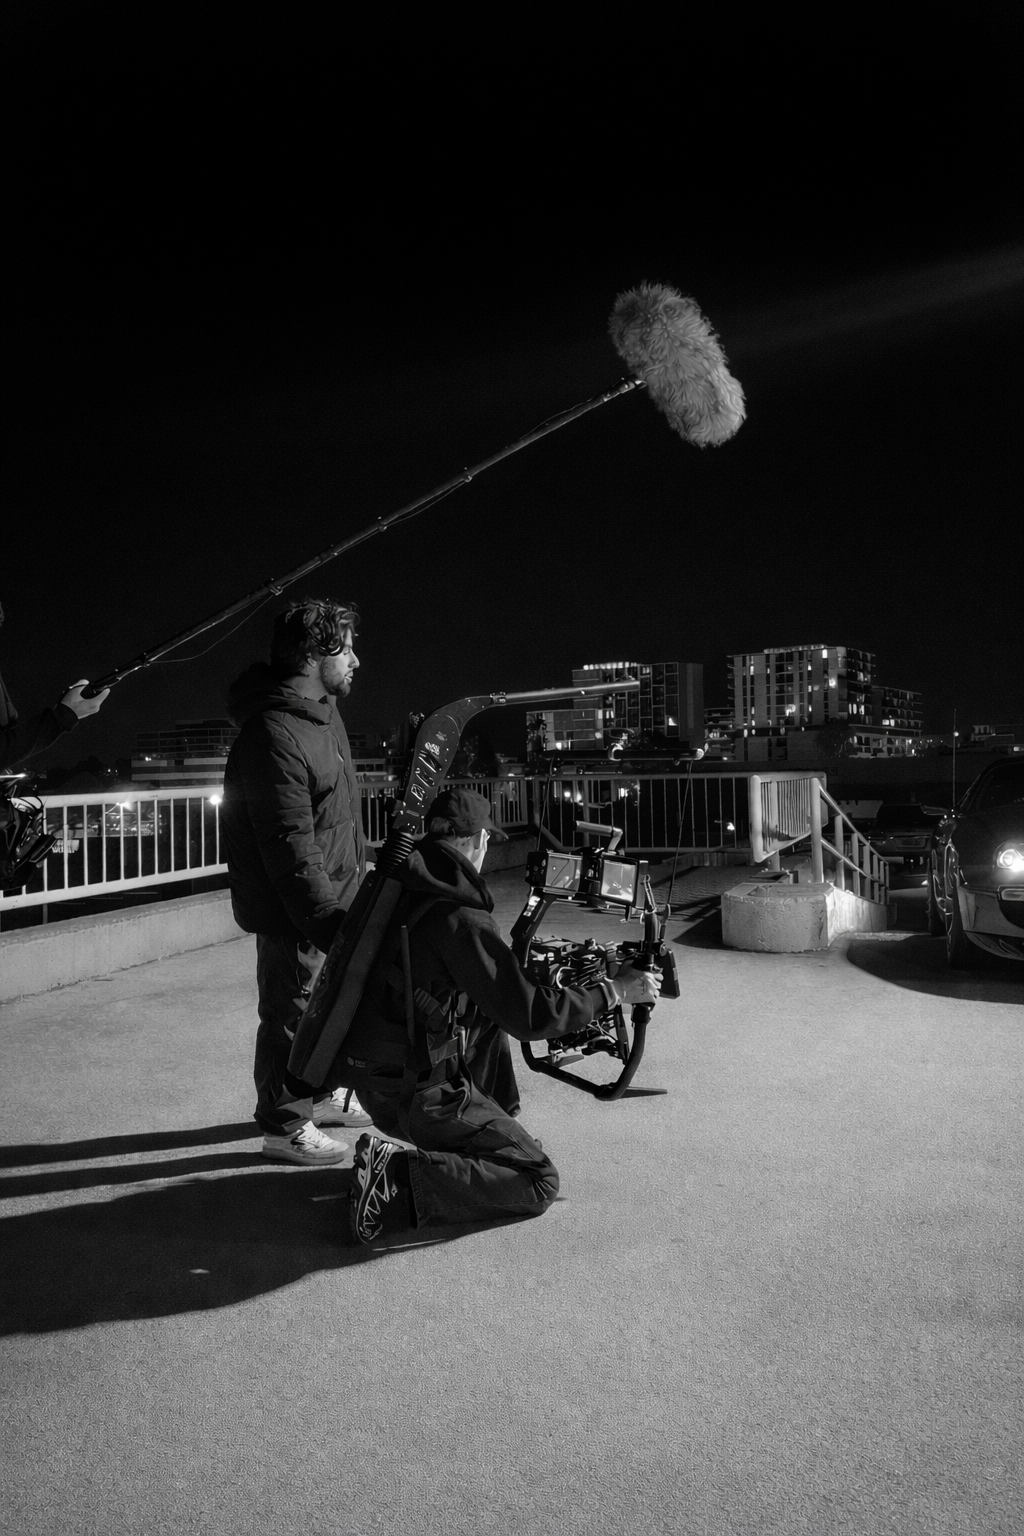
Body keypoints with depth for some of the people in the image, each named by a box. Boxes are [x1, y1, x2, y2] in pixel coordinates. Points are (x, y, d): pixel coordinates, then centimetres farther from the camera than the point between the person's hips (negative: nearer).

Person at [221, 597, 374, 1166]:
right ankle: (285, 1128, 23)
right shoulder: (273, 736, -26)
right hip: (295, 912, -10)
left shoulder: (323, 711, 6)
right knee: (291, 1014, 5)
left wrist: (361, 869, 21)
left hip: (333, 895, 10)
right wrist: (332, 922, -26)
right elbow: (292, 849, -28)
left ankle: (319, 1093, 41)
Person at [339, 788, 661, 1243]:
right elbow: (529, 1016, -21)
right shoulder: (460, 917, -22)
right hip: (416, 1094, -9)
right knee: (539, 1181, 0)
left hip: (373, 1077, 9)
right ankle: (398, 1181, -13)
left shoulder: (399, 888, 3)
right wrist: (615, 990, -9)